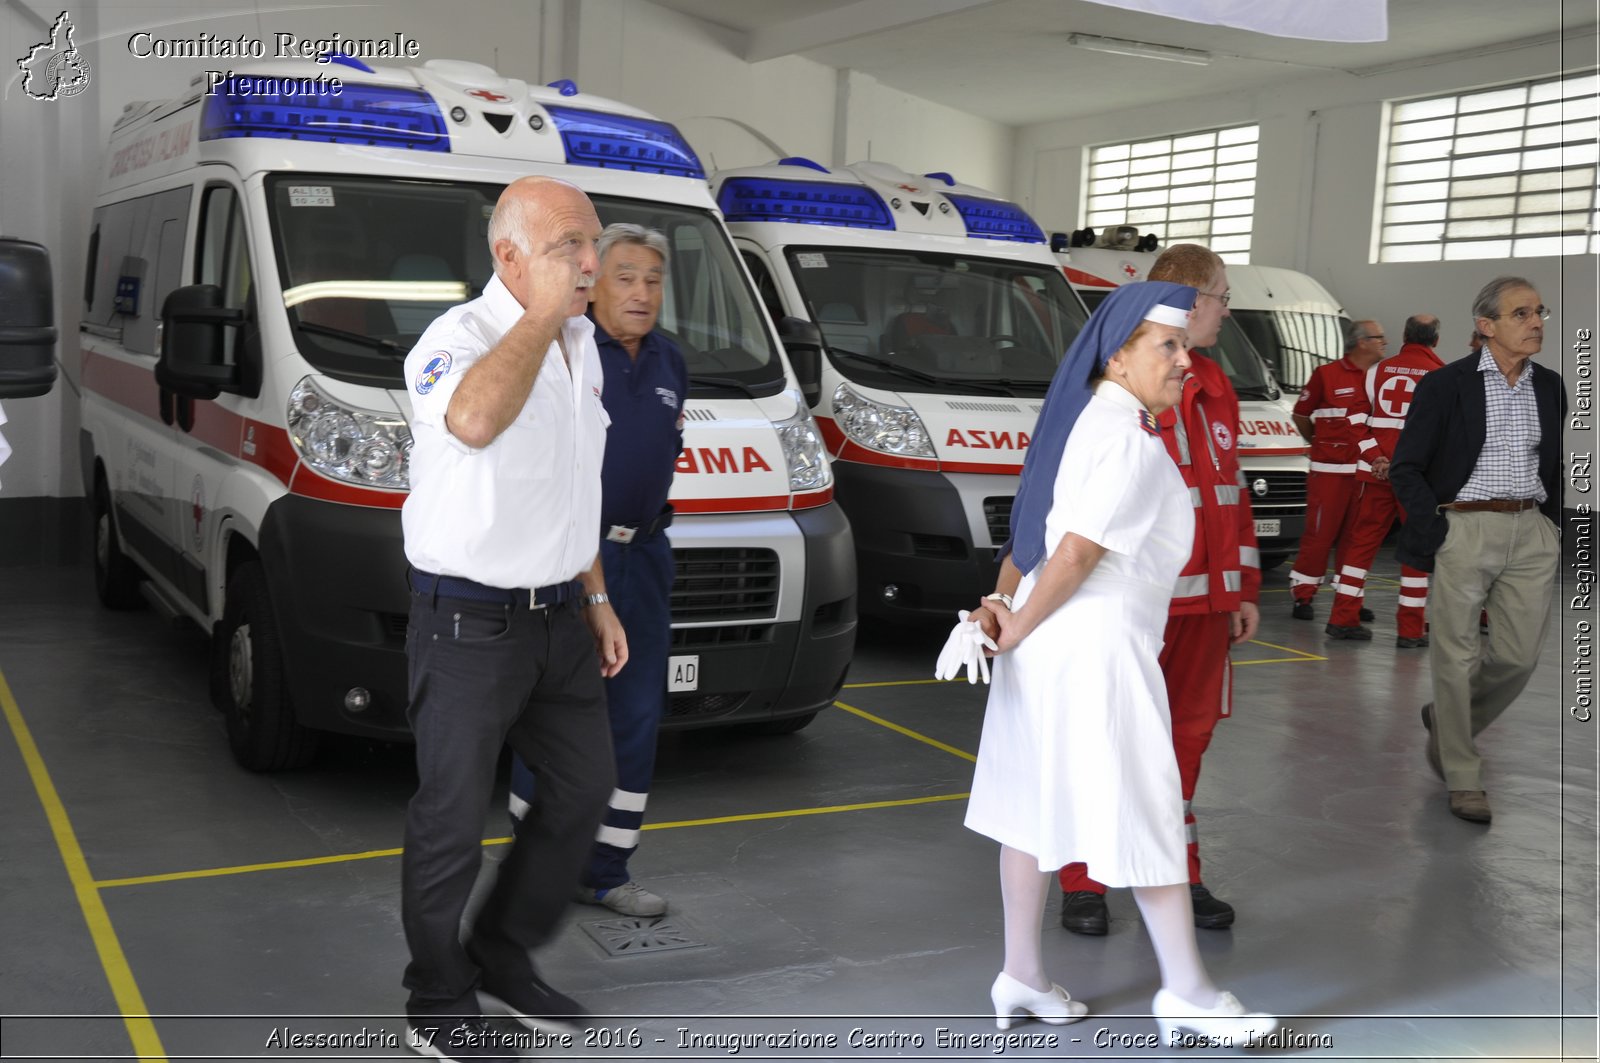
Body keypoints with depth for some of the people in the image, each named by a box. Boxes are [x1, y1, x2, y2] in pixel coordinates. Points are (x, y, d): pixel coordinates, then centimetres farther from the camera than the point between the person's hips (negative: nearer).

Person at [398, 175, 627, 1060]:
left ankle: (502, 953, 34)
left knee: (584, 788, 16)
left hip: (558, 617, 8)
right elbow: (474, 420, -42)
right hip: (469, 624, -8)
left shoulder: (579, 344, 10)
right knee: (453, 821, 4)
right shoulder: (459, 338, -16)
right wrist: (544, 312, -29)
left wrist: (596, 598, 18)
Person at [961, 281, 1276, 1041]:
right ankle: (1186, 992, 12)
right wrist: (1015, 630, -11)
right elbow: (1075, 553, -22)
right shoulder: (1133, 441, -17)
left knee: (1037, 805, 13)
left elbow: (1032, 532, 14)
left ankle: (1020, 977, 22)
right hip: (1096, 642, -9)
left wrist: (1003, 608, 5)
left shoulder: (1087, 421, 13)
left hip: (1048, 636, 10)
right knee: (1146, 812, 1)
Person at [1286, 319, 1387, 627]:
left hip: (1364, 471, 5)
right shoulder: (1326, 375, -6)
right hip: (1329, 471, -5)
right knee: (1320, 534, -2)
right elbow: (1300, 416, 6)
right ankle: (1302, 597, 7)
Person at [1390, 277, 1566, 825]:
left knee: (1519, 656, 4)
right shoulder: (1445, 385, -4)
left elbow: (1554, 467, 21)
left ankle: (1446, 721, 32)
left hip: (1532, 533, 5)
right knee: (1456, 657, 1)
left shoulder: (1549, 387, 10)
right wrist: (1436, 529, -12)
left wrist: (1557, 526, 12)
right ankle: (1463, 778, 14)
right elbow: (1406, 468, -3)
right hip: (1464, 529, -5)